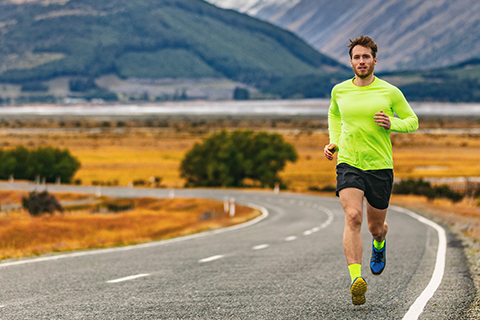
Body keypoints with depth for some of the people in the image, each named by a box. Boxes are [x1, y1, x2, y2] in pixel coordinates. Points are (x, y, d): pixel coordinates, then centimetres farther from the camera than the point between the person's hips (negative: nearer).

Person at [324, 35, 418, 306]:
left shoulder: (390, 92, -2)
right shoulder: (339, 91, 5)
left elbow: (413, 121, 8)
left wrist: (391, 124, -13)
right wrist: (334, 143, 11)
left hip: (380, 166, 0)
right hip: (348, 164, 0)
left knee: (376, 226, 12)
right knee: (353, 217, -22)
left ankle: (380, 244, 52)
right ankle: (356, 280, -29)